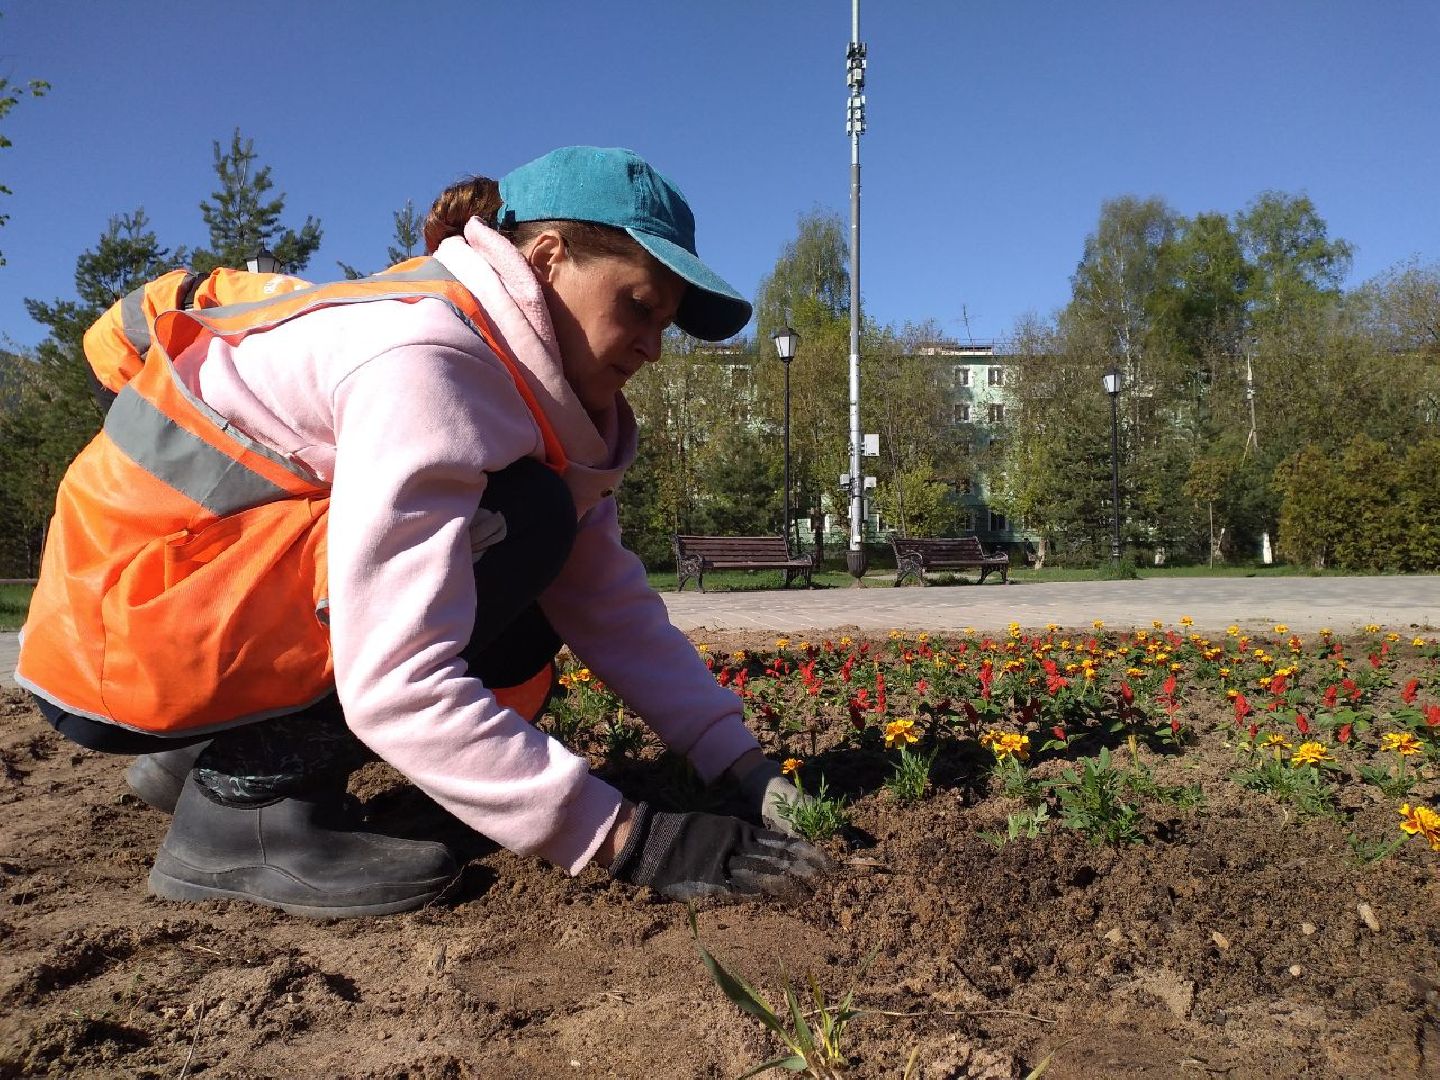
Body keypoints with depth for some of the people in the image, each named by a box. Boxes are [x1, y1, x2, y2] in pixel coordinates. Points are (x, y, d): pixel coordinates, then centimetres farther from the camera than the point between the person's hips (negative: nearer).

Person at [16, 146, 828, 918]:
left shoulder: (524, 378, 2)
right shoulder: (424, 362, -25)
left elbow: (612, 603, -2)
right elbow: (394, 685, -31)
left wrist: (739, 758, -9)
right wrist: (625, 838, -28)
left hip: (227, 602, 9)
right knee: (521, 525, -21)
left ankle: (214, 748, 12)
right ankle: (245, 797, -14)